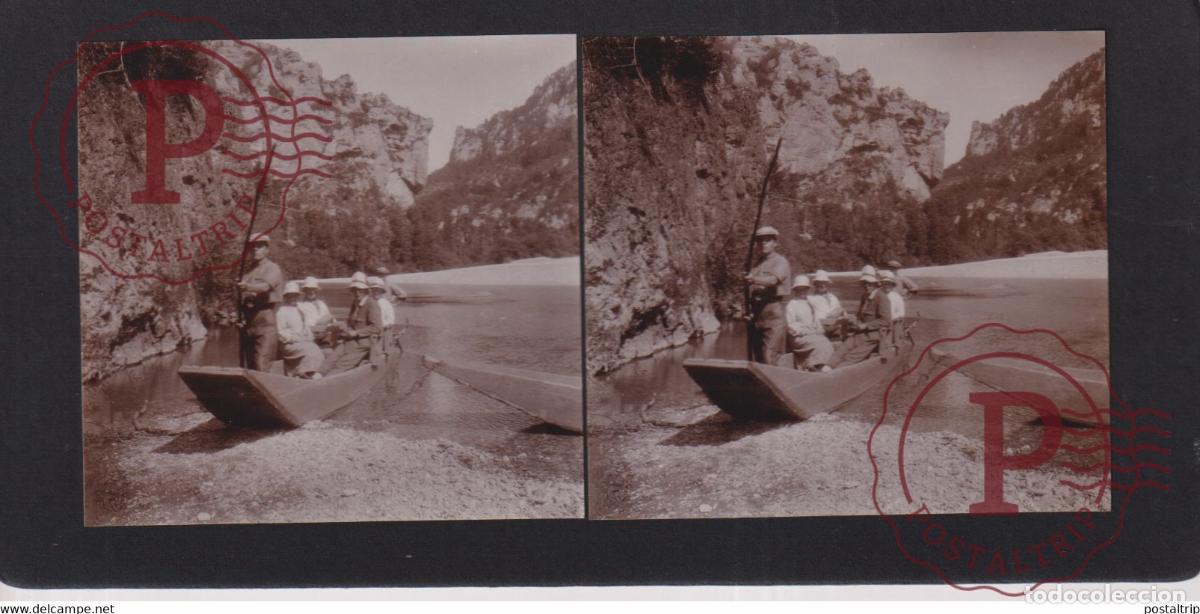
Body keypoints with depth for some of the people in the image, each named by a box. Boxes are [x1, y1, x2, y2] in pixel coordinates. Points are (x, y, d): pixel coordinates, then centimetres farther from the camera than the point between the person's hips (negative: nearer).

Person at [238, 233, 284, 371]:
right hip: (248, 322, 7)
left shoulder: (273, 269, 1)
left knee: (262, 365, -16)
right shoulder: (248, 272, 20)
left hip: (265, 320, -7)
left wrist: (248, 287, -39)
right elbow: (242, 298, 21)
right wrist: (240, 316, 3)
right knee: (250, 367, 8)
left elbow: (266, 286, -20)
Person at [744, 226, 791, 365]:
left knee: (771, 359, -13)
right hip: (756, 314, 7)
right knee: (756, 359, 8)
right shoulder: (756, 265, 20)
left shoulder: (780, 262, -2)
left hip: (773, 313, -7)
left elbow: (774, 279, -22)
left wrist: (755, 280, -40)